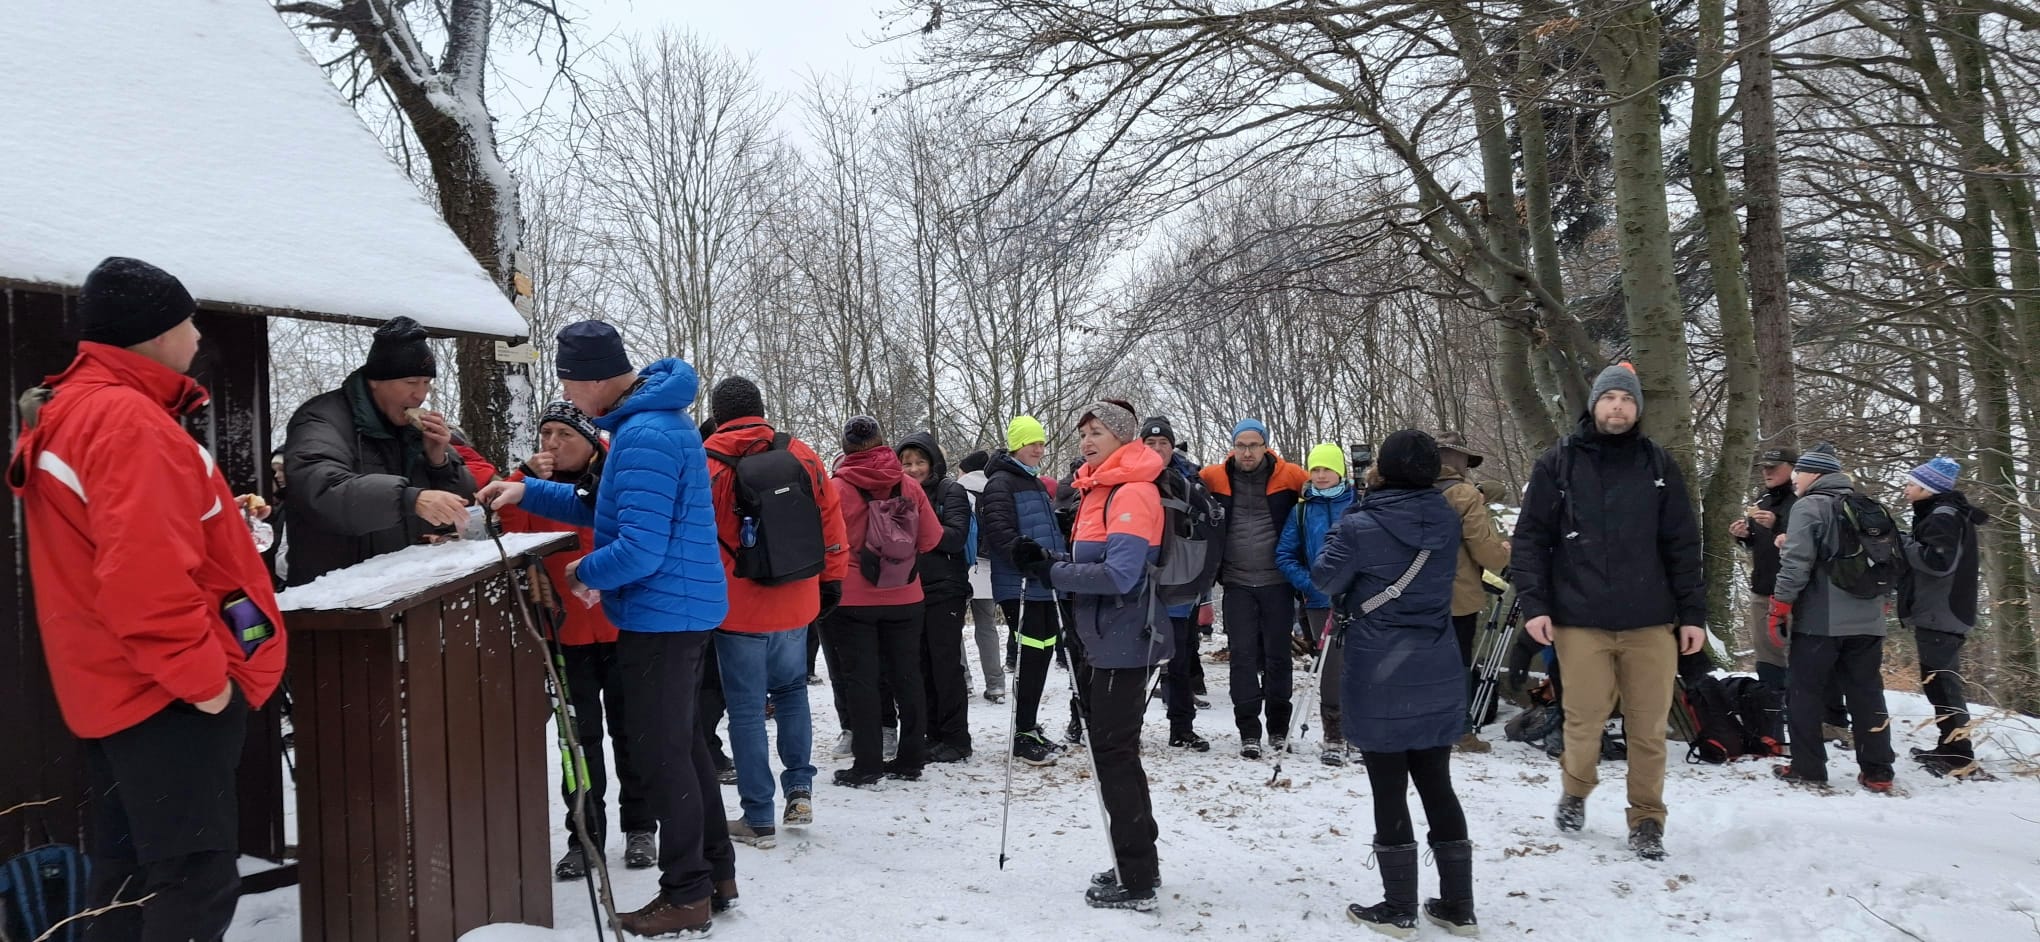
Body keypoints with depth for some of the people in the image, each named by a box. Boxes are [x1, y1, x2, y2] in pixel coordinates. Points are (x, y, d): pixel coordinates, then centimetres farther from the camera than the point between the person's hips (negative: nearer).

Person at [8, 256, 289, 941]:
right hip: (166, 692, -11)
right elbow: (143, 573, -26)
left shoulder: (73, 412, 16)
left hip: (124, 684, 11)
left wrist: (216, 518, 17)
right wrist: (202, 674, -21)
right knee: (196, 880, -7)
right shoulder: (127, 420, -17)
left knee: (129, 876, 16)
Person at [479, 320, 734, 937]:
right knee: (684, 743, 18)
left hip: (661, 615, -10)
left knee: (660, 752, 0)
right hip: (687, 609, 10)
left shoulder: (644, 437, -23)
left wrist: (583, 573, -9)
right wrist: (529, 493, 11)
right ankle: (715, 874, 28)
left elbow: (640, 550, -26)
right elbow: (609, 510, 18)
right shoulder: (656, 418, 11)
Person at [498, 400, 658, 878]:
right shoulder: (527, 480, 1)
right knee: (580, 735, 7)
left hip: (624, 626, -1)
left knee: (629, 729, 11)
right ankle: (584, 836, 18)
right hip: (567, 630, 1)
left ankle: (639, 828, 25)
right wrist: (527, 485, -19)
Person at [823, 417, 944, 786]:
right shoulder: (907, 486, -1)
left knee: (859, 678, 2)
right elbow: (931, 537, 1)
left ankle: (867, 763, 2)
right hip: (903, 597, 3)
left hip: (852, 597, -3)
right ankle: (911, 759, 16)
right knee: (906, 675, 11)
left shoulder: (837, 487, -11)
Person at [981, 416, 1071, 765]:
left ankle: (1029, 727, 23)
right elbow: (1000, 532, -20)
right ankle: (1023, 736, -1)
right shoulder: (1001, 483, -8)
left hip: (1044, 583, 9)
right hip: (1019, 586, -9)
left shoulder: (1038, 485, 21)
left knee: (1041, 654, 11)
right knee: (1030, 657, -8)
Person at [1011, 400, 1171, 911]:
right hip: (1106, 639, 10)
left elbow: (1120, 575, -25)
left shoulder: (1132, 493, -16)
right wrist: (1049, 563, -3)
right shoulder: (1098, 490, 14)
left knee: (1114, 752, -4)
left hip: (1125, 642, -10)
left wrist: (1052, 571, -18)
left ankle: (1136, 882, 3)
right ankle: (1138, 863, 28)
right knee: (1115, 748, 16)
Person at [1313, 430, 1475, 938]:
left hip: (1380, 679, -5)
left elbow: (1324, 580, -4)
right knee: (1438, 786, 13)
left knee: (1389, 792, 4)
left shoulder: (1361, 526, -16)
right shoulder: (1447, 521, -2)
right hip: (1438, 677, 5)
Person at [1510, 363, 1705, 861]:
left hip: (1651, 622, 2)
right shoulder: (1558, 463, 3)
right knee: (1584, 722, 3)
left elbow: (1683, 545, 9)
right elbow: (1530, 538, 2)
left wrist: (1693, 613, 5)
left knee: (1649, 730, 4)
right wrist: (1533, 605, -7)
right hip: (1580, 621, -1)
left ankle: (1647, 820, 19)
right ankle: (1575, 792, 30)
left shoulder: (1659, 465, 8)